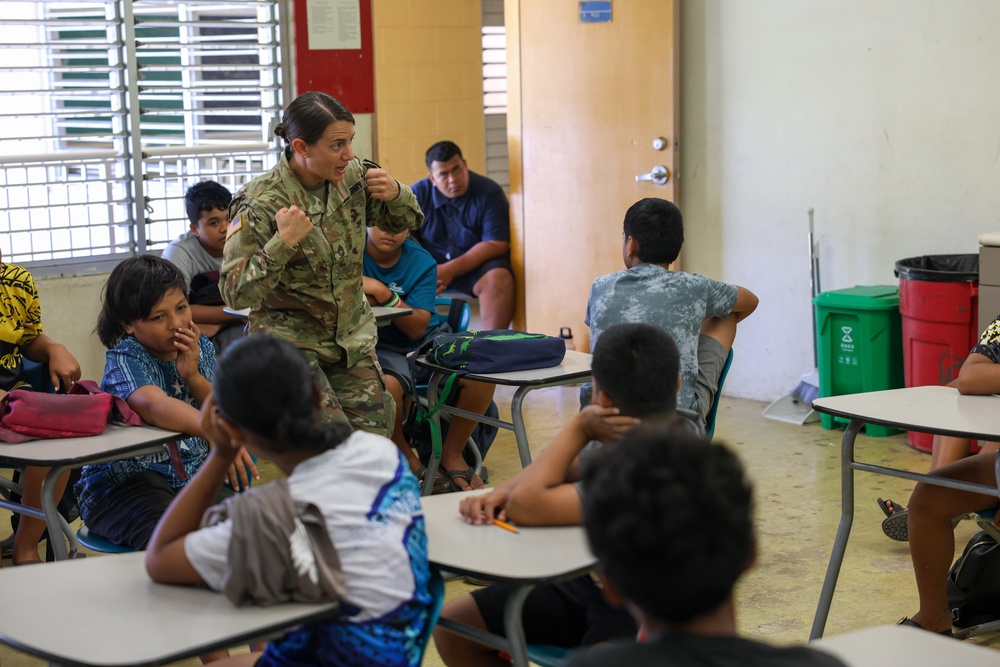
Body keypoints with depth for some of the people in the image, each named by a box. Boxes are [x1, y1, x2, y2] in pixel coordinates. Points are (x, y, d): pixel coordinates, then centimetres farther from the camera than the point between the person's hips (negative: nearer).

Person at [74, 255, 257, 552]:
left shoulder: (200, 347, 7)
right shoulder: (125, 358, -14)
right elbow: (153, 404, -36)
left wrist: (193, 376, -12)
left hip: (191, 474, 6)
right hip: (123, 481, -6)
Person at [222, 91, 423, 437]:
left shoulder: (353, 176, -3)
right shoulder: (261, 204, -18)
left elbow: (405, 221, 14)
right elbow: (235, 294, -20)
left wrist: (396, 193, -9)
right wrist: (283, 244, -32)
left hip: (352, 338, 6)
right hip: (291, 340, -6)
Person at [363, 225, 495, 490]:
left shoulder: (422, 262, -5)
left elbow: (417, 328, -14)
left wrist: (383, 294, -29)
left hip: (428, 341, 3)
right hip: (380, 347, -3)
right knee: (387, 385, -37)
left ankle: (452, 452, 3)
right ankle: (406, 459, -7)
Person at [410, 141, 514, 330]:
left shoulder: (489, 193, -10)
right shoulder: (417, 194, -4)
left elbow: (496, 244, -15)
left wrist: (452, 269, -24)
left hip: (475, 264, -2)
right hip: (430, 264, 2)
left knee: (498, 278, -33)